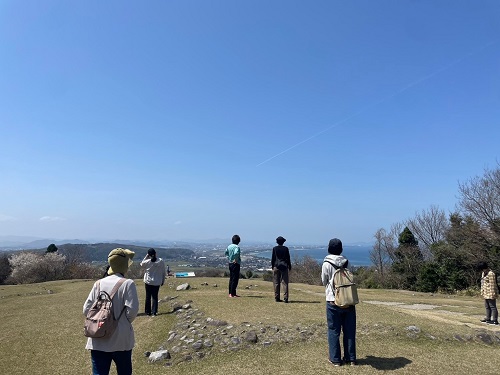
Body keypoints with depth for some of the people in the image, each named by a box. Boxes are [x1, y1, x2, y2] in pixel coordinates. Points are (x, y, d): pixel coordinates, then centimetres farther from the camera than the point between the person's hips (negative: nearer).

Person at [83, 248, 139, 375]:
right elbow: (132, 310, -17)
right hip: (120, 339, -3)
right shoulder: (127, 283, -13)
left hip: (98, 340, 3)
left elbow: (86, 310, -1)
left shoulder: (99, 283, -1)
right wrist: (125, 322, 3)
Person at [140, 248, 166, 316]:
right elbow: (163, 272, -2)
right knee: (155, 297, 11)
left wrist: (146, 256, 3)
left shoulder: (148, 261, -16)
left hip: (148, 282, -1)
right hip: (157, 282, 1)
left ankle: (148, 311, 20)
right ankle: (154, 312, 11)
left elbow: (141, 264, 8)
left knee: (148, 297, 12)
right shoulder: (161, 261, -10)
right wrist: (163, 281, 10)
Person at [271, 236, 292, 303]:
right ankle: (285, 298, -6)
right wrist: (289, 266, 13)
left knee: (276, 283, 6)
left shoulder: (274, 248, 0)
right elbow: (288, 258, 5)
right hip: (284, 267, 0)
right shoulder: (286, 248, 2)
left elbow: (273, 258, 1)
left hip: (276, 267, 0)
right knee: (285, 283, 0)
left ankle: (277, 298, 8)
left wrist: (272, 266, 10)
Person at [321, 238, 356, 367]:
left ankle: (335, 359, 13)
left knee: (334, 331, 7)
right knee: (349, 330, 12)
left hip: (333, 301, -3)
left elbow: (324, 281, 1)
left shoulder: (326, 264, -9)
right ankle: (350, 358, 20)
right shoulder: (346, 262, 0)